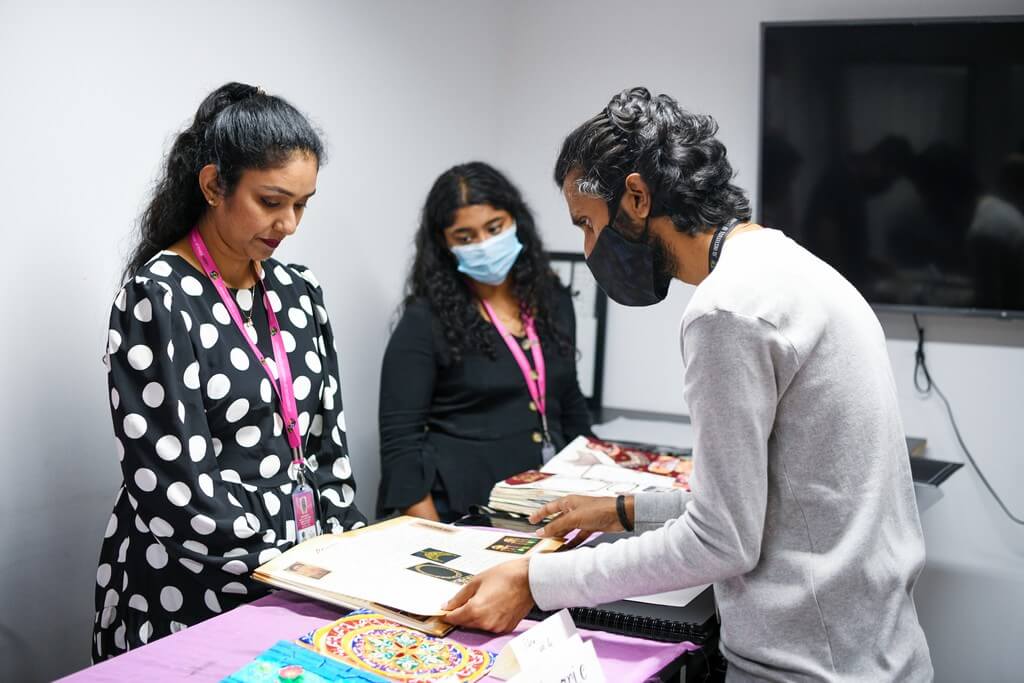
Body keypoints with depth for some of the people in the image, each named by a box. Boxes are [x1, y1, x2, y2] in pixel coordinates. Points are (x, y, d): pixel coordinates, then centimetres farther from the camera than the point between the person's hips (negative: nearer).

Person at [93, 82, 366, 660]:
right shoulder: (158, 299, -14)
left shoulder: (298, 293, 5)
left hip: (302, 575, 6)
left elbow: (326, 441, 9)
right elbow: (175, 486, -19)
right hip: (192, 591, -6)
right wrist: (292, 564, -20)